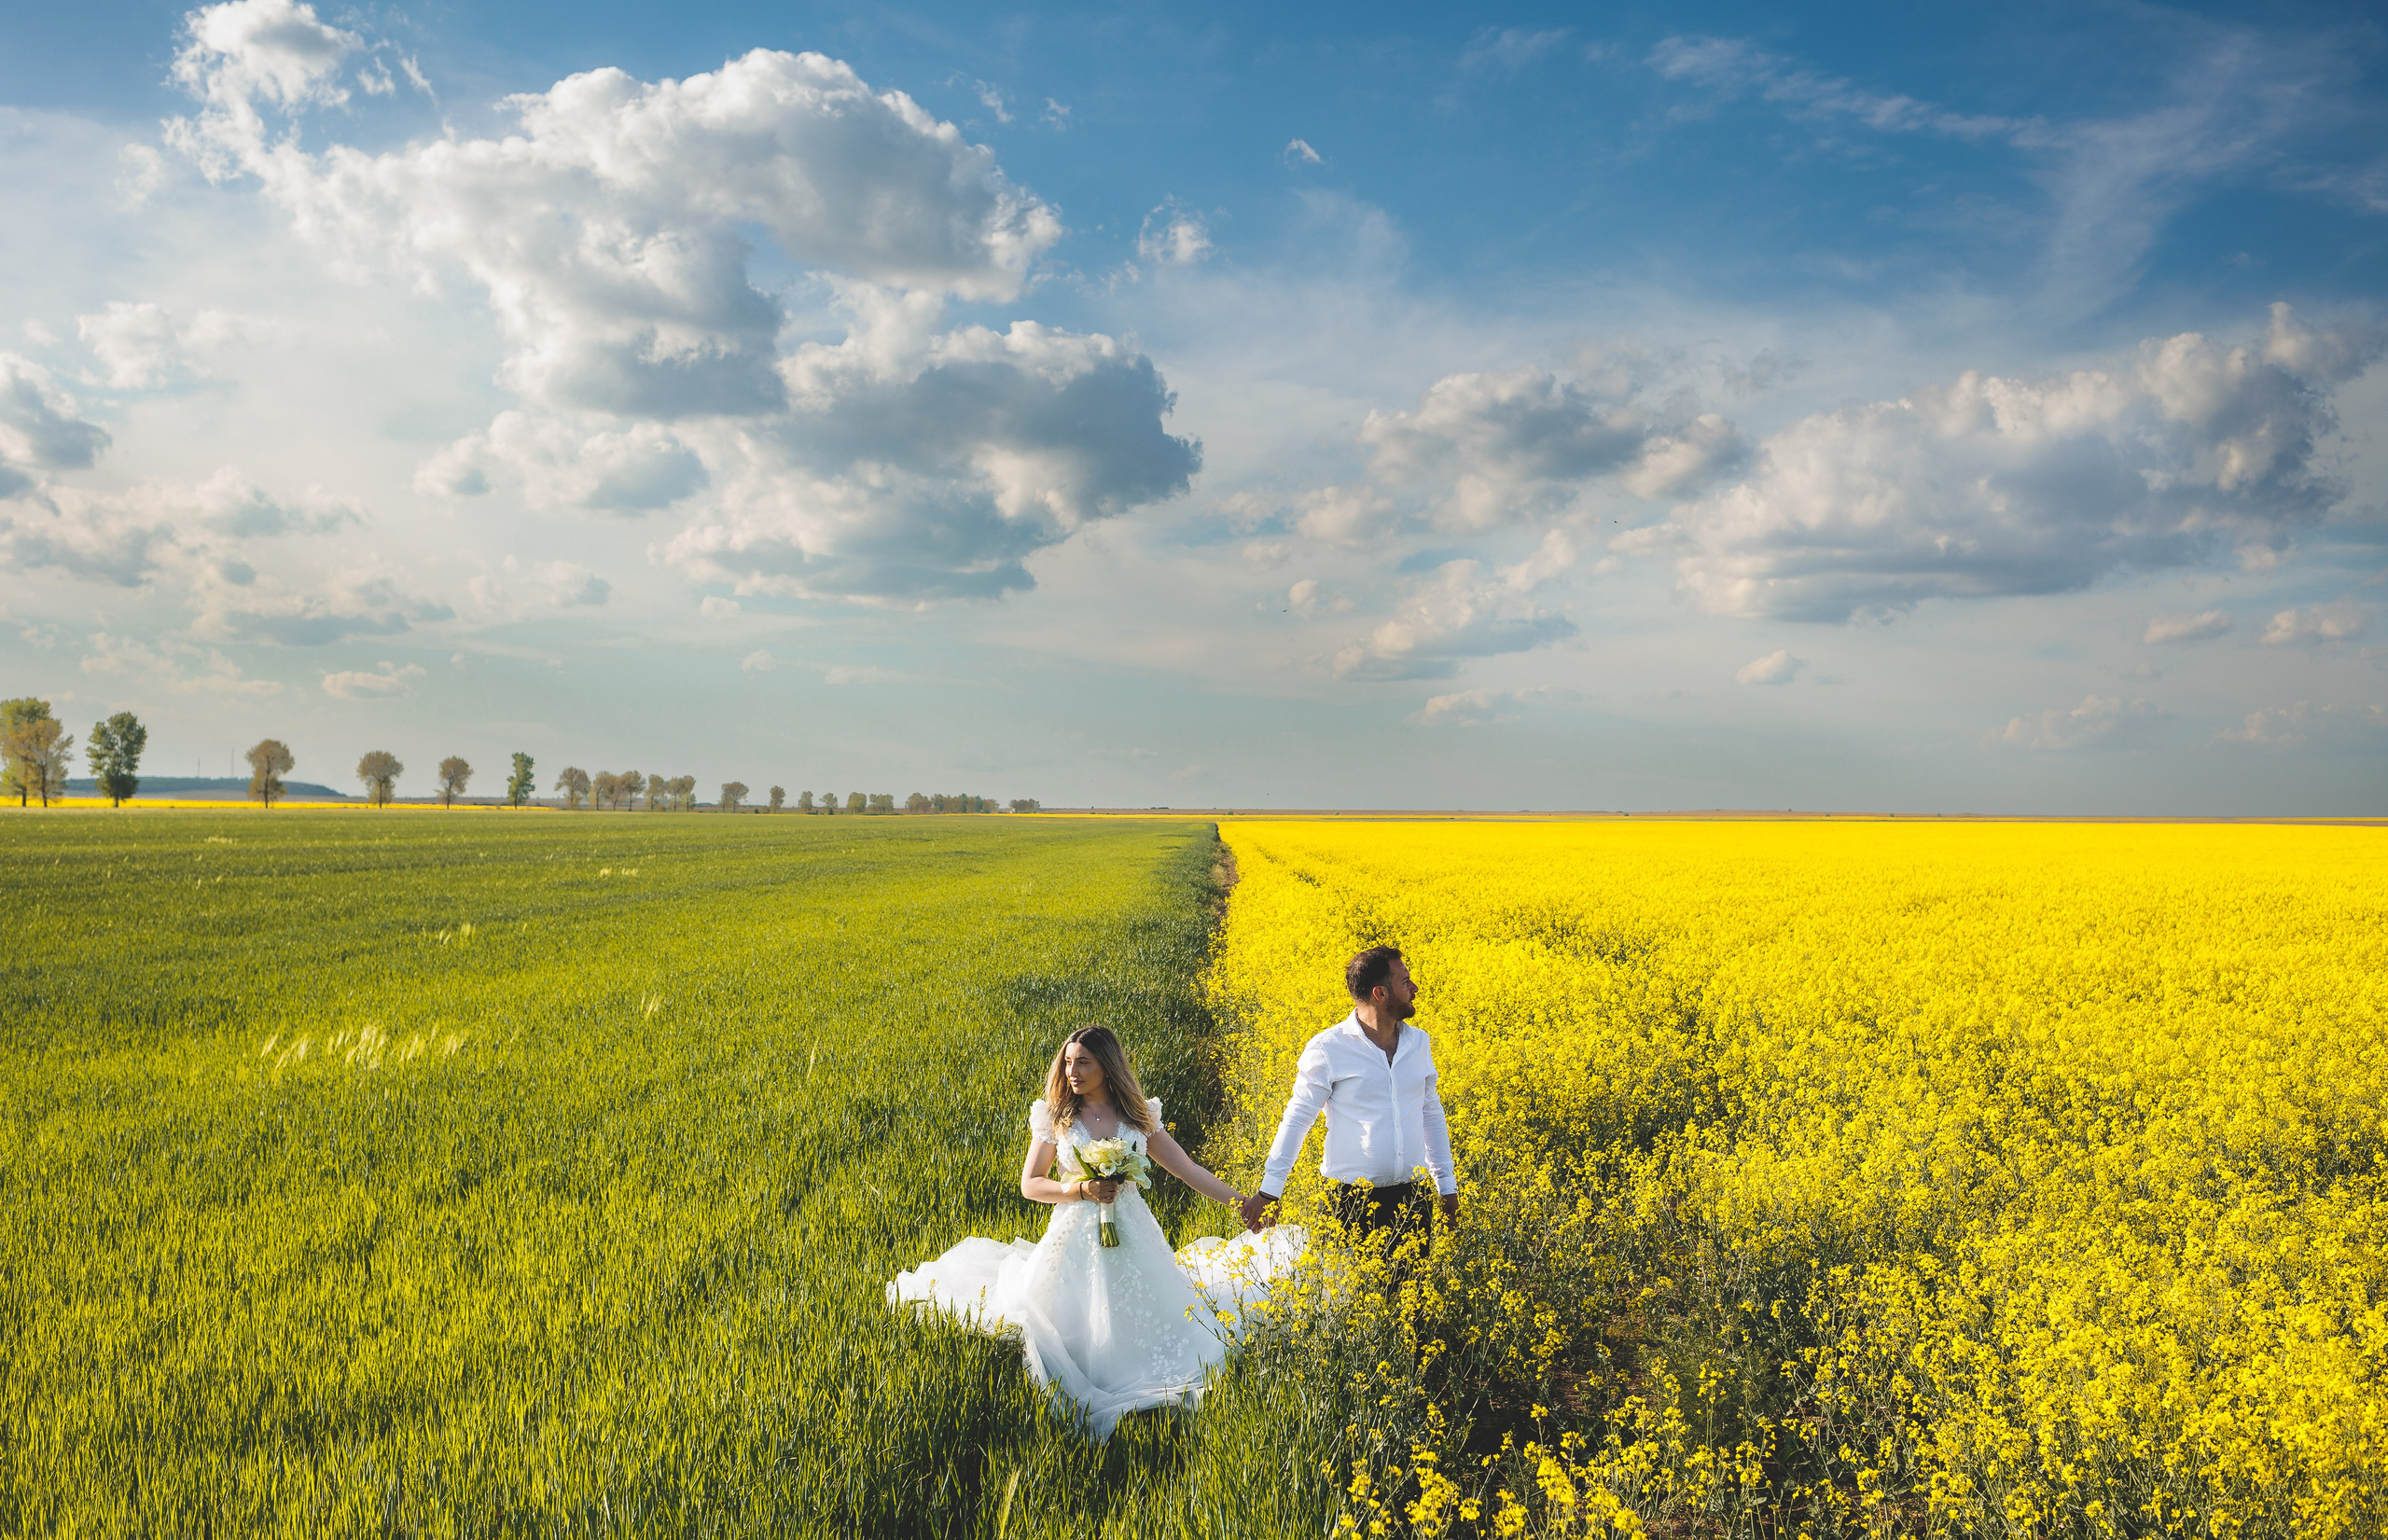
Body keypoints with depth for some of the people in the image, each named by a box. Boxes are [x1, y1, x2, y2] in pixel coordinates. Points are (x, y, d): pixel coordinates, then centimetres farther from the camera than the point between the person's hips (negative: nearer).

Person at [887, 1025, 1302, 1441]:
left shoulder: (1139, 1115, 2)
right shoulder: (1055, 1118, 0)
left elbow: (1188, 1169, 3)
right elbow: (1030, 1185, 2)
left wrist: (1242, 1201, -3)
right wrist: (1081, 1189, -15)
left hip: (1133, 1235, 1)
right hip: (1076, 1235, -1)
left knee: (1138, 1327, 0)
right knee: (1076, 1332, -4)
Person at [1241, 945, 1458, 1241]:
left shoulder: (1419, 1043, 8)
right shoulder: (1327, 1049, -9)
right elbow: (1297, 1119, -6)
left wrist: (1447, 1184, 17)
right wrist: (1268, 1192, -8)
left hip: (1410, 1196, 5)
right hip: (1353, 1202, -4)